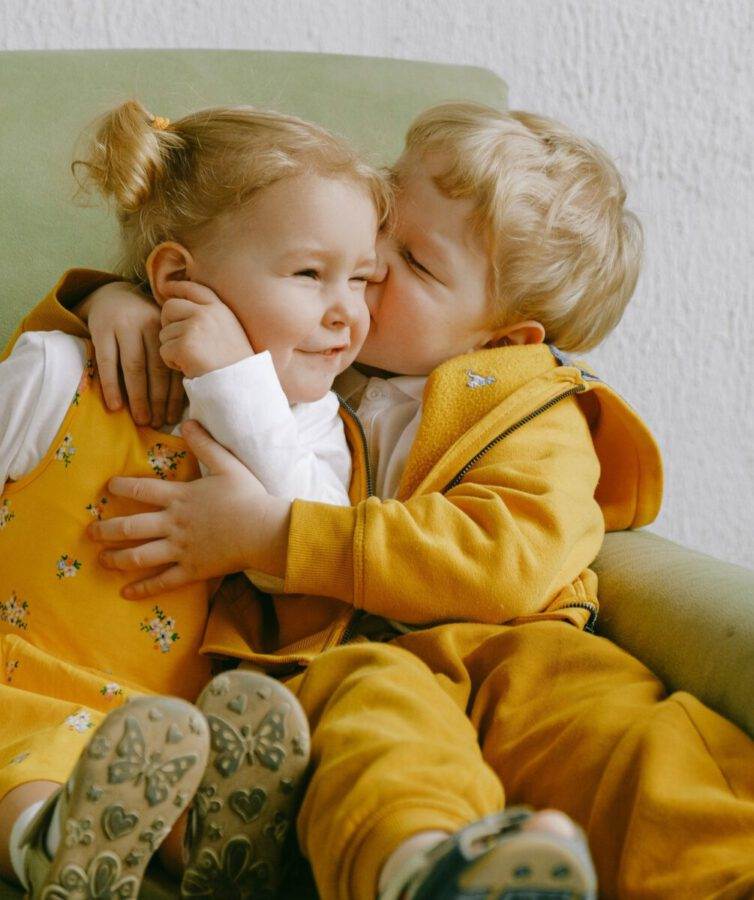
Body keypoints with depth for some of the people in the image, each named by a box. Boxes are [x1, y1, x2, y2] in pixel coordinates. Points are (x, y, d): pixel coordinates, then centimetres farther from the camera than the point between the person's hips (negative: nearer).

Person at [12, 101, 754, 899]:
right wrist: (108, 302, 7)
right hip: (326, 655, 0)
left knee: (598, 707, -33)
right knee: (376, 701, -36)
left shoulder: (533, 418, 14)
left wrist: (271, 535, -14)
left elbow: (506, 560, -7)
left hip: (494, 648, 0)